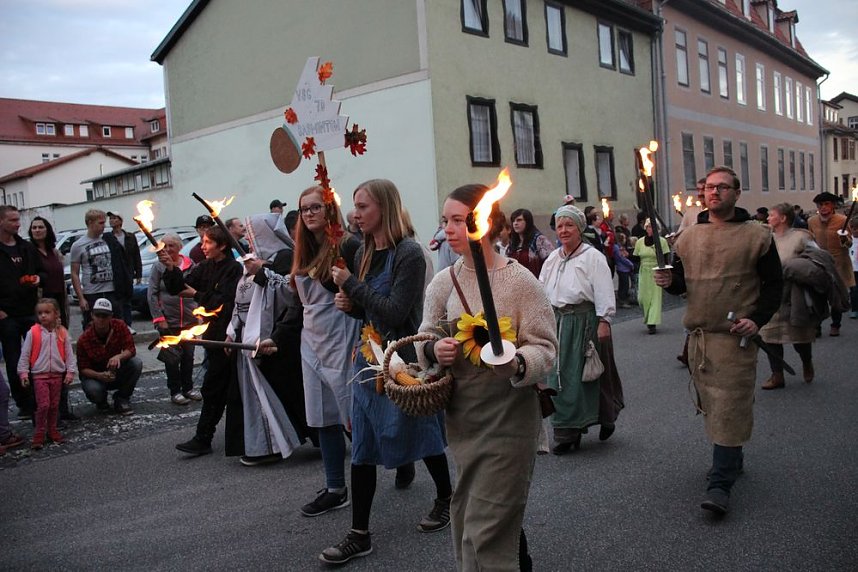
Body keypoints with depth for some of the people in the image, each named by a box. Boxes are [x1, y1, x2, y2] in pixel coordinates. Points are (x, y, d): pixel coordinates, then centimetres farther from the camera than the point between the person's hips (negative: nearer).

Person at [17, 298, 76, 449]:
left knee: (54, 405, 11)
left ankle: (52, 430, 25)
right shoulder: (33, 332, -5)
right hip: (39, 375, -2)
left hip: (57, 374, 2)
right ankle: (39, 435, 3)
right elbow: (25, 354, -1)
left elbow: (69, 353, 3)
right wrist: (23, 372, -5)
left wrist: (70, 371, -1)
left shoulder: (62, 333, -1)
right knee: (43, 405, -8)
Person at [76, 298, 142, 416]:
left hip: (117, 373, 2)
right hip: (95, 375, -2)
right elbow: (83, 369, -15)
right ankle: (101, 400, 7)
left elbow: (131, 349, -16)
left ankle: (121, 399, -5)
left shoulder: (119, 326, -13)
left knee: (136, 363, -26)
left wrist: (119, 356, -38)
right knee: (93, 390, -36)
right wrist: (99, 375, -35)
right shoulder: (84, 339, -19)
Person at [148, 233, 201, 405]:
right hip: (169, 320, -3)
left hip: (189, 319, 3)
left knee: (188, 355, 12)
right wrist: (158, 318, -10)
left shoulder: (190, 265, 4)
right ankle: (175, 391, 13)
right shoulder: (159, 266, -3)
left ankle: (188, 387, 26)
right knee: (172, 357, 0)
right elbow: (152, 294, -4)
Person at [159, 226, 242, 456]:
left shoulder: (234, 269, -12)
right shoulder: (205, 268, 12)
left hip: (225, 335, -8)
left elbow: (224, 302, -20)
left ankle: (202, 439, -2)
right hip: (213, 334, 8)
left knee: (212, 388, -6)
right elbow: (179, 288, 5)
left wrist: (197, 295, -10)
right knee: (222, 389, 16)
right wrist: (171, 269, -11)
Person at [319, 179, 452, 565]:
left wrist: (352, 284, -16)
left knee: (420, 435, 11)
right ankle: (359, 534, 14)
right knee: (362, 446, 6)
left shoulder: (409, 254, -14)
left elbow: (394, 312, -21)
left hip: (404, 359, -6)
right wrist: (349, 304, -2)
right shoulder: (364, 253, 7)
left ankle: (445, 498, 38)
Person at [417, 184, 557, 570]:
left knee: (486, 532, -3)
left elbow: (544, 346, -11)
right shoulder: (442, 283, 2)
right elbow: (424, 338, 9)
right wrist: (434, 350, -13)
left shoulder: (520, 280, -11)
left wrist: (517, 363, -31)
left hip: (508, 417, -5)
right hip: (461, 417, 6)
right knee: (466, 518, 21)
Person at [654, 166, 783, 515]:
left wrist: (758, 319, -13)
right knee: (710, 404, 14)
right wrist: (669, 281, -6)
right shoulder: (688, 237, 10)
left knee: (729, 407, -7)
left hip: (736, 336, -5)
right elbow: (680, 281, 18)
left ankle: (720, 484, -4)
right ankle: (733, 459, 35)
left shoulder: (756, 236, -1)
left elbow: (774, 284, 1)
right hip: (698, 335, 5)